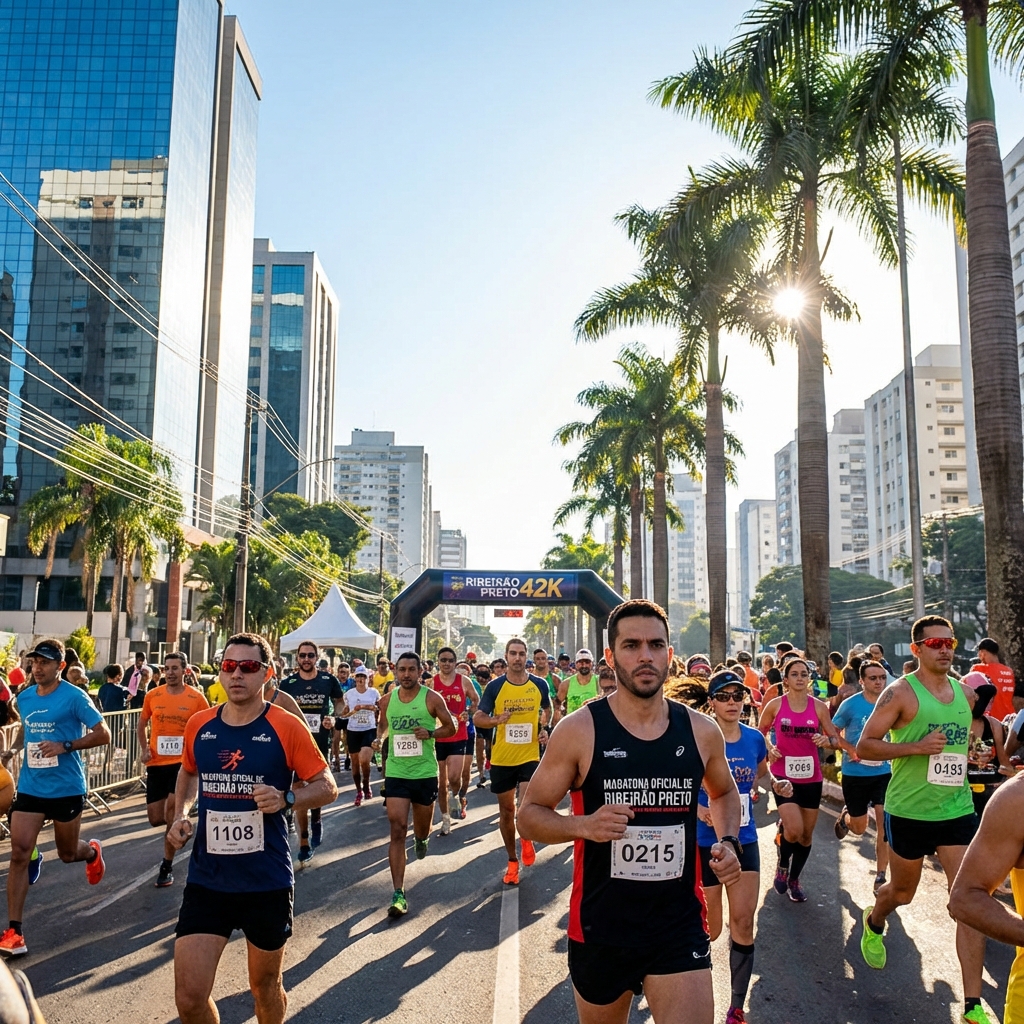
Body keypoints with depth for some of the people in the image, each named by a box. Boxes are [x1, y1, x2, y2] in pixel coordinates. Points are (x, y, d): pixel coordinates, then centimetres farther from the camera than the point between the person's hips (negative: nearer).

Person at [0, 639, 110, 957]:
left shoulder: (74, 697, -13)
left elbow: (103, 735, -13)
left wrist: (65, 746, -23)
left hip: (66, 789, -4)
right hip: (29, 787, 4)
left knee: (68, 854, 12)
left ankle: (93, 852, 49)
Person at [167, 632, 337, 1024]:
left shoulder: (286, 727, -11)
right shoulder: (199, 725, 1)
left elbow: (327, 787, -5)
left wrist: (285, 798, -22)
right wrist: (180, 814, 4)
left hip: (267, 882, -2)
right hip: (206, 880, 3)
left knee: (265, 985, 16)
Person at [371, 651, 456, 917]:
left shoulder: (432, 698, -9)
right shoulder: (387, 700, 0)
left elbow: (451, 727, 0)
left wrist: (430, 733, -18)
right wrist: (378, 738, -4)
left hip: (425, 773, -1)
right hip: (396, 773, 1)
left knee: (421, 829, 17)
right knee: (397, 831, -9)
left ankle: (422, 838, 57)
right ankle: (398, 894, -7)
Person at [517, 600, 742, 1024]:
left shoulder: (702, 731, -2)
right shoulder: (579, 730, -12)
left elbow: (724, 792, 19)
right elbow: (529, 816, -6)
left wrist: (729, 842, 0)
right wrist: (584, 825, -25)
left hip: (680, 925, 1)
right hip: (600, 926, -1)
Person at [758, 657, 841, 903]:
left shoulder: (819, 706, -2)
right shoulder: (775, 705, -6)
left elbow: (836, 740, 2)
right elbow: (759, 734, 6)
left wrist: (827, 740, -20)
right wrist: (768, 751, -12)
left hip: (811, 777, 3)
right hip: (784, 775, -3)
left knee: (807, 834, 12)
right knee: (794, 829, -18)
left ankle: (794, 880, 34)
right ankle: (782, 867, 13)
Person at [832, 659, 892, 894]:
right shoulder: (850, 704, -11)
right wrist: (851, 749, -18)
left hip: (883, 772, 2)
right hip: (854, 773, -2)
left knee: (885, 825, -7)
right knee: (859, 829, 11)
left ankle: (880, 877, 6)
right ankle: (845, 816, 46)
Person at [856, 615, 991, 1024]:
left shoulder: (963, 691, 7)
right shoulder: (901, 693, -11)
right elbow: (863, 747, -14)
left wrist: (958, 760, 14)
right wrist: (917, 747, -24)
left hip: (957, 810, 4)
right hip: (909, 811, -4)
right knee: (902, 891, 15)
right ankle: (873, 922, 50)